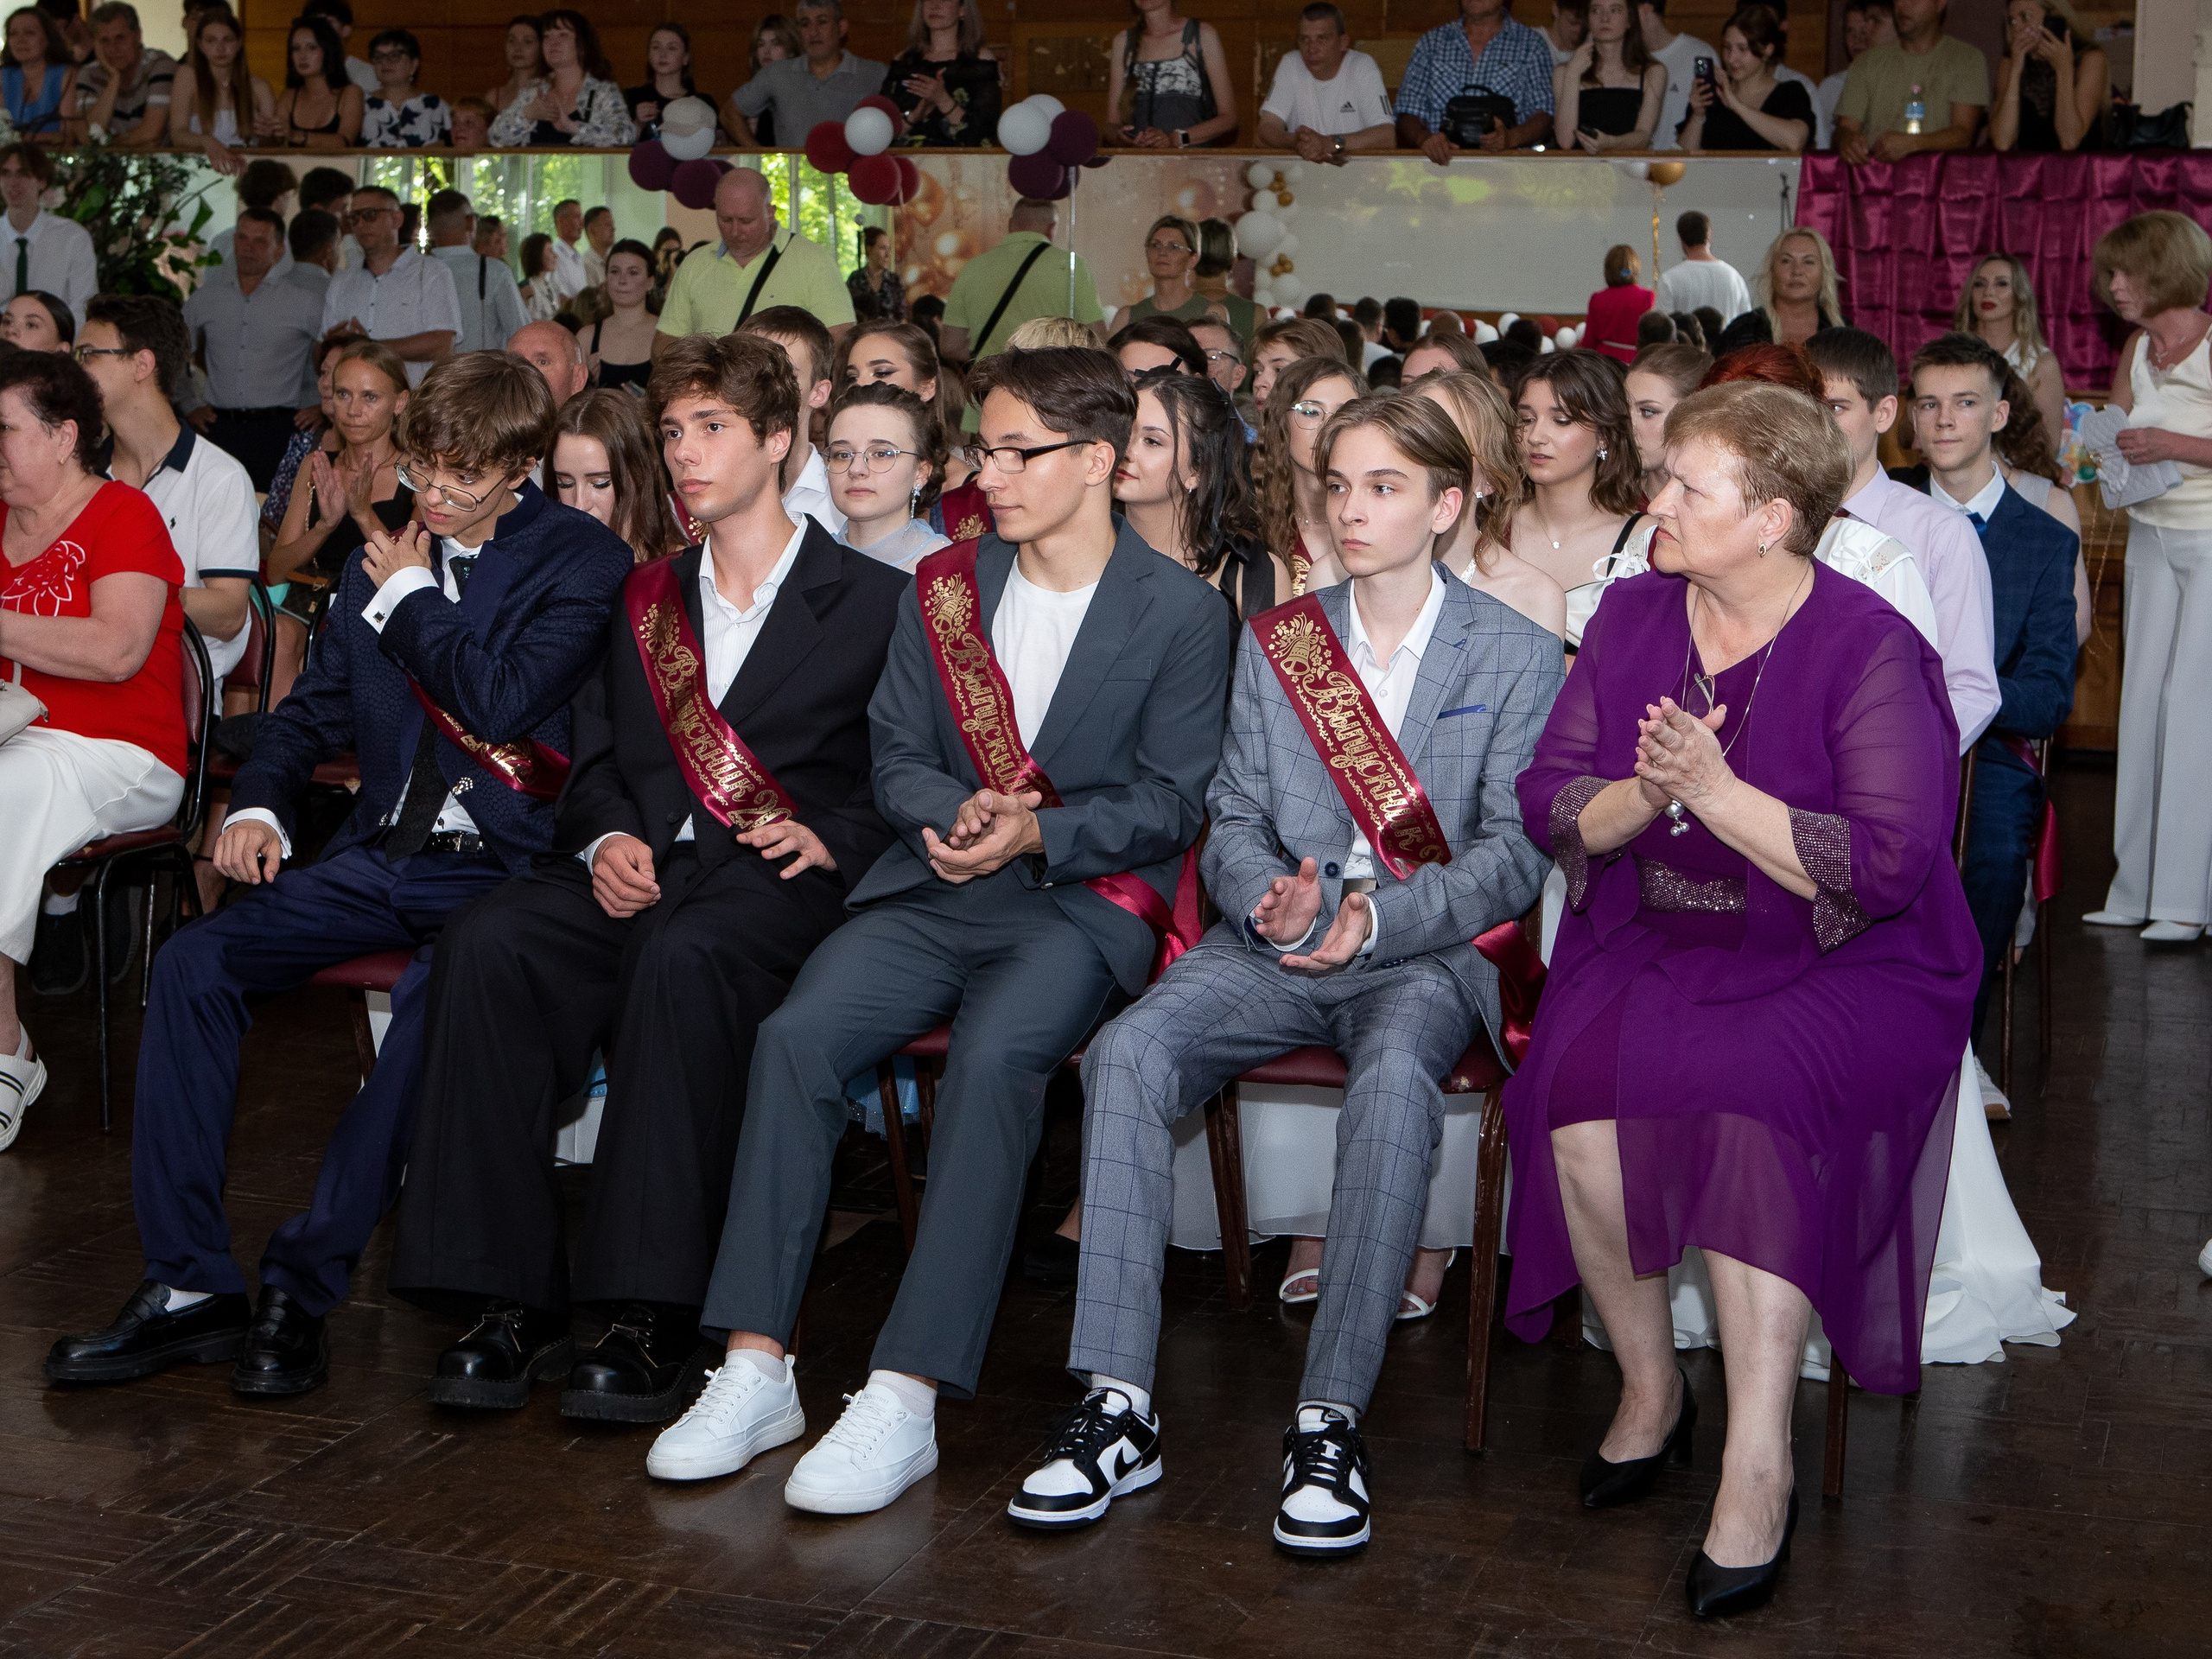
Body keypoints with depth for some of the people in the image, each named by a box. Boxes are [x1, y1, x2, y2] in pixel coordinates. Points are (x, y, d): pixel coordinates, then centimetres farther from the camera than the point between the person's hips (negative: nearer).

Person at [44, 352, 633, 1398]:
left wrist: (410, 597, -3)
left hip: (500, 867, -6)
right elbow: (313, 710, 22)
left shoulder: (582, 560, -2)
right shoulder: (387, 556, 15)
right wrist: (258, 803, 3)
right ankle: (188, 1286, -11)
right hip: (381, 855, 6)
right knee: (193, 962, -14)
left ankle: (303, 1289, -24)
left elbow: (504, 702, -17)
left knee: (438, 996, -36)